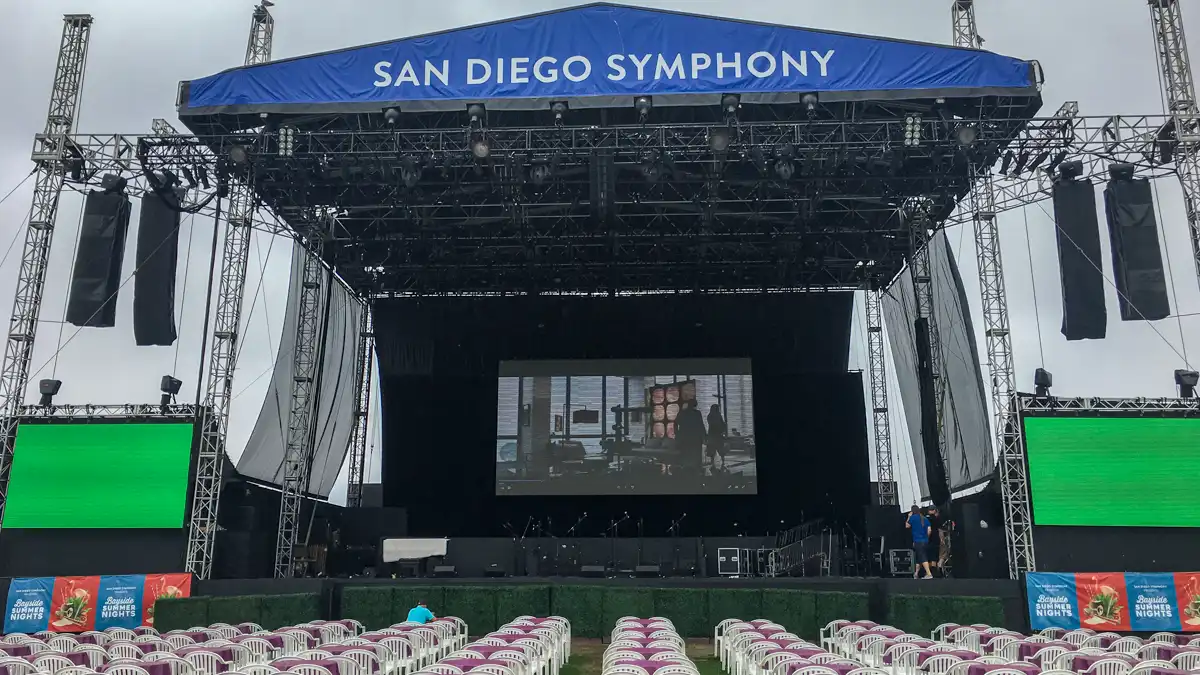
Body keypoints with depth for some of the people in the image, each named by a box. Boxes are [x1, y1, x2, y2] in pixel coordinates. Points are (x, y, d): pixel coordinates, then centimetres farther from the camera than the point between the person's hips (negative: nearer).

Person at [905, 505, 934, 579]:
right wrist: (926, 537, 18)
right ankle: (916, 574, 26)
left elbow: (907, 526, 7)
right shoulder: (925, 518, 9)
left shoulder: (913, 517, -5)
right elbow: (929, 530, 5)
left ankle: (929, 574, -22)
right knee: (918, 558, 17)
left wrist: (909, 517, 15)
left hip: (918, 541, -6)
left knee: (923, 558, -12)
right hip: (925, 541, 6)